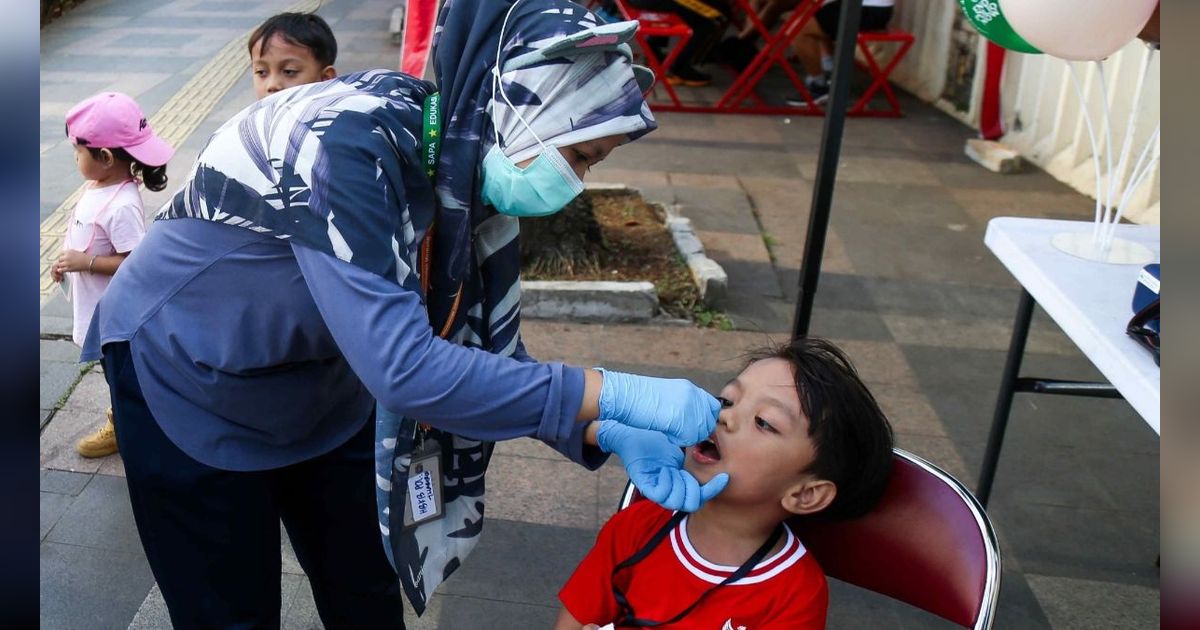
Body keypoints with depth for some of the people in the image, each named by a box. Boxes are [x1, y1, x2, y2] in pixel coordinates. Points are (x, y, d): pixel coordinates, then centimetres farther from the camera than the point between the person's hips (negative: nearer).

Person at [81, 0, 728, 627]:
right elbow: (402, 367, -43)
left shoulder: (472, 178, -12)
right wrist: (614, 394, -39)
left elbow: (489, 350, -9)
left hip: (319, 390, 6)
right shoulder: (347, 139, -35)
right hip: (186, 383, -6)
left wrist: (606, 434, -25)